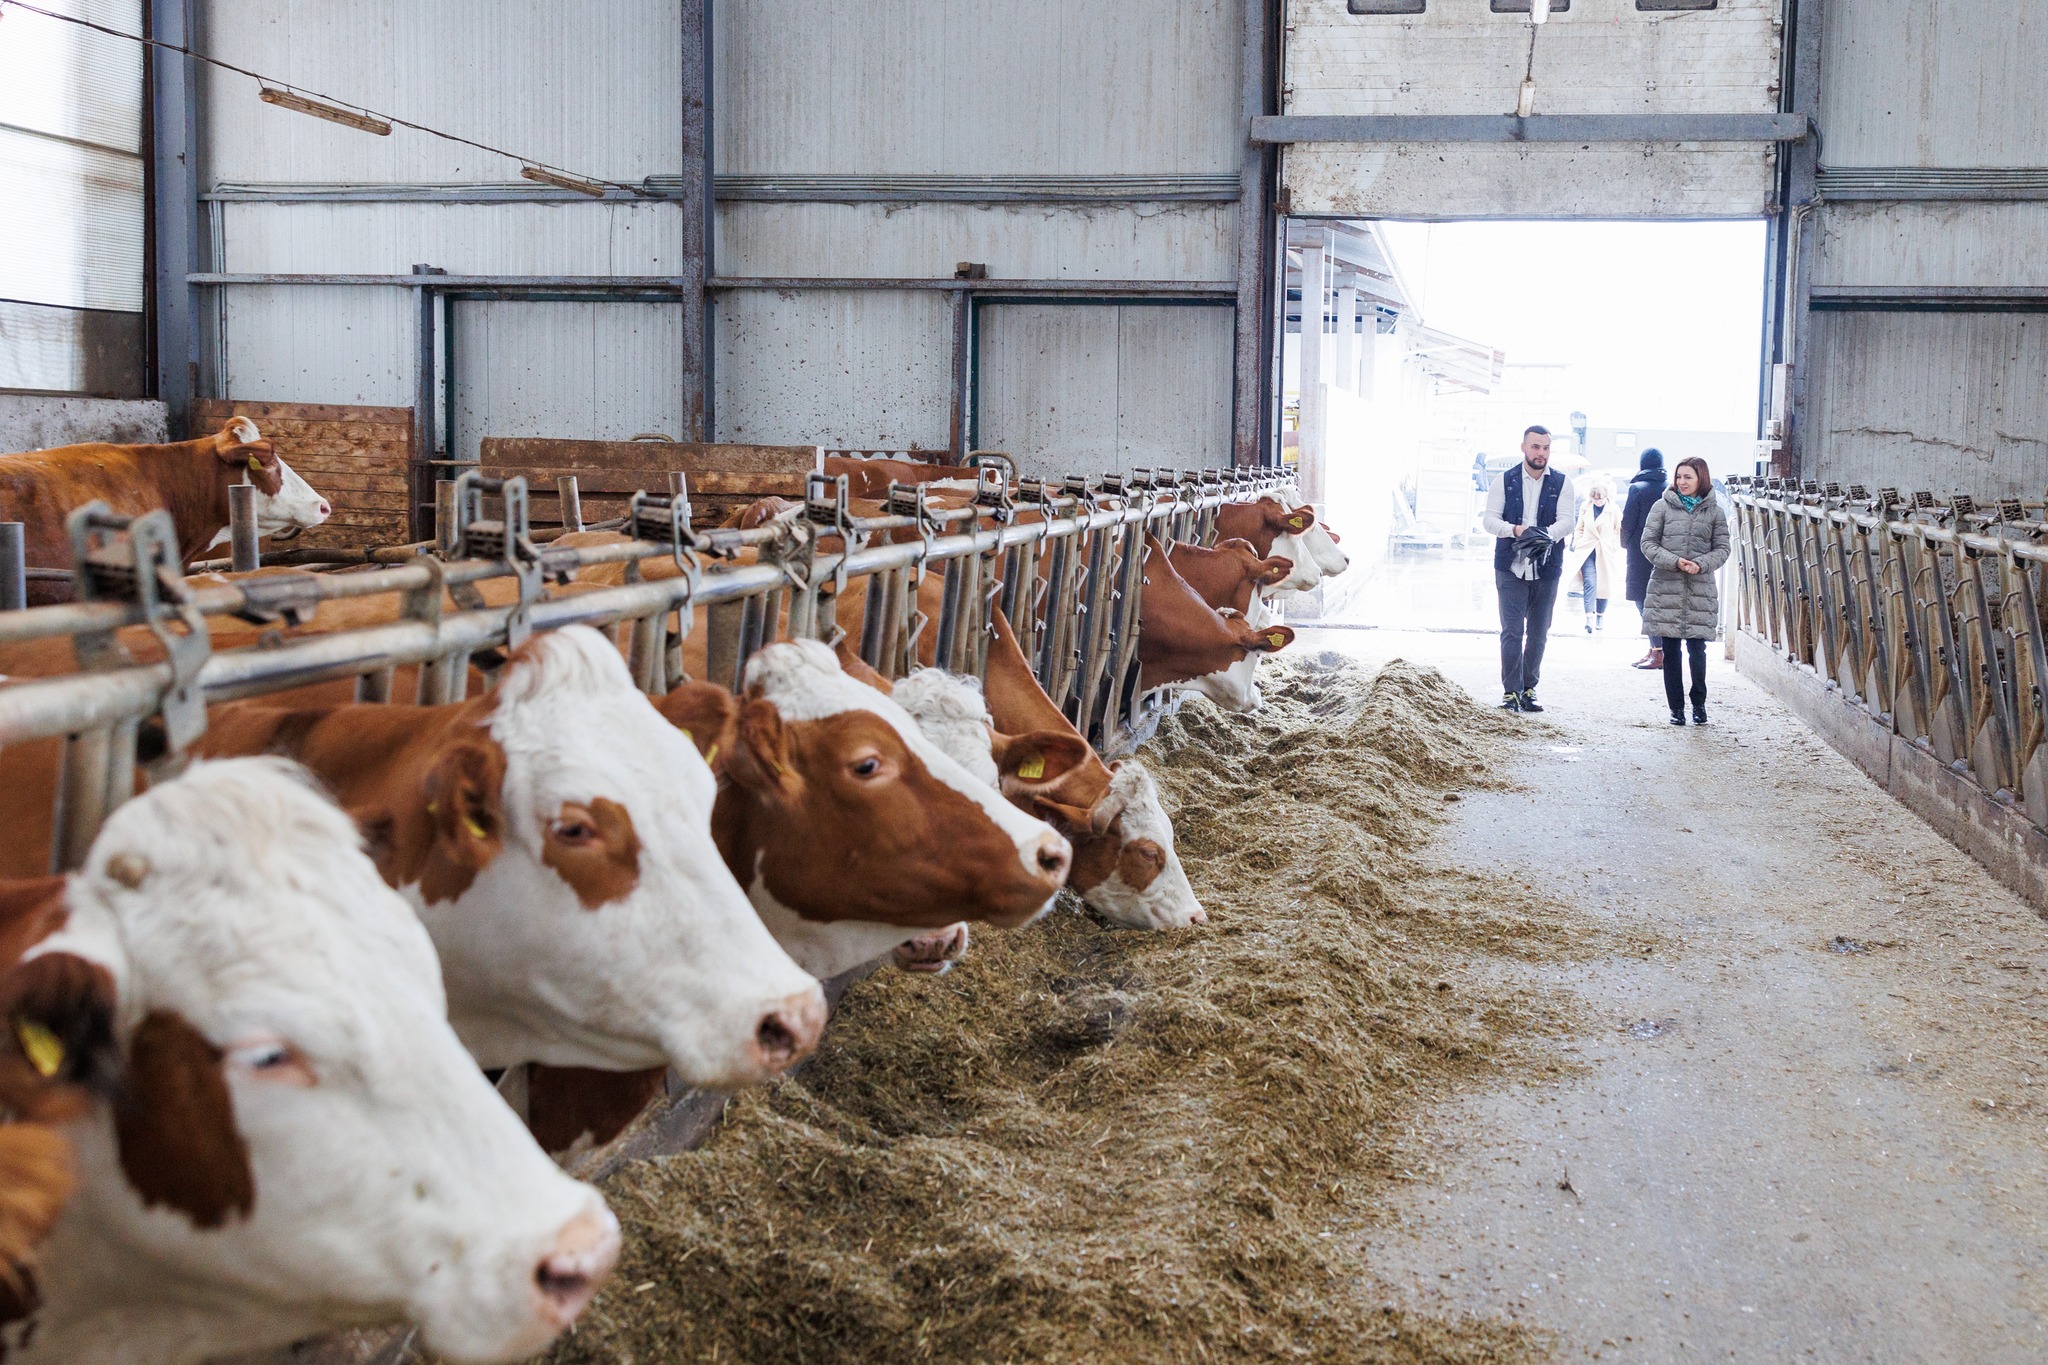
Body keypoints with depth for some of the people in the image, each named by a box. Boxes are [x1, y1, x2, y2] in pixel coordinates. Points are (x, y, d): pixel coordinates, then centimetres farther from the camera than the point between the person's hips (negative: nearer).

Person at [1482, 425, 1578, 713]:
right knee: (1512, 631, -8)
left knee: (1538, 633, 10)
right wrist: (1515, 530, -23)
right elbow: (1489, 519, -3)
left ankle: (1529, 688, 20)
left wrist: (1548, 534, -28)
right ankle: (1511, 691, -6)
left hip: (1547, 569, 2)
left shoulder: (1562, 483, 3)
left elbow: (1568, 519, -7)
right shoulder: (1504, 481, 2)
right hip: (1511, 567, -2)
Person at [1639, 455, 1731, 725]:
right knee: (1671, 650, 3)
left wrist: (1700, 564, -13)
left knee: (1697, 648, 0)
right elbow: (1648, 543, 2)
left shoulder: (1714, 511, 6)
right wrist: (1674, 562, -12)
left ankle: (1699, 704, 18)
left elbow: (1722, 549, 6)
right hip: (1666, 589, 0)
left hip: (1700, 591, 0)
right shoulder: (1663, 506, 5)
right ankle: (1676, 708, 12)